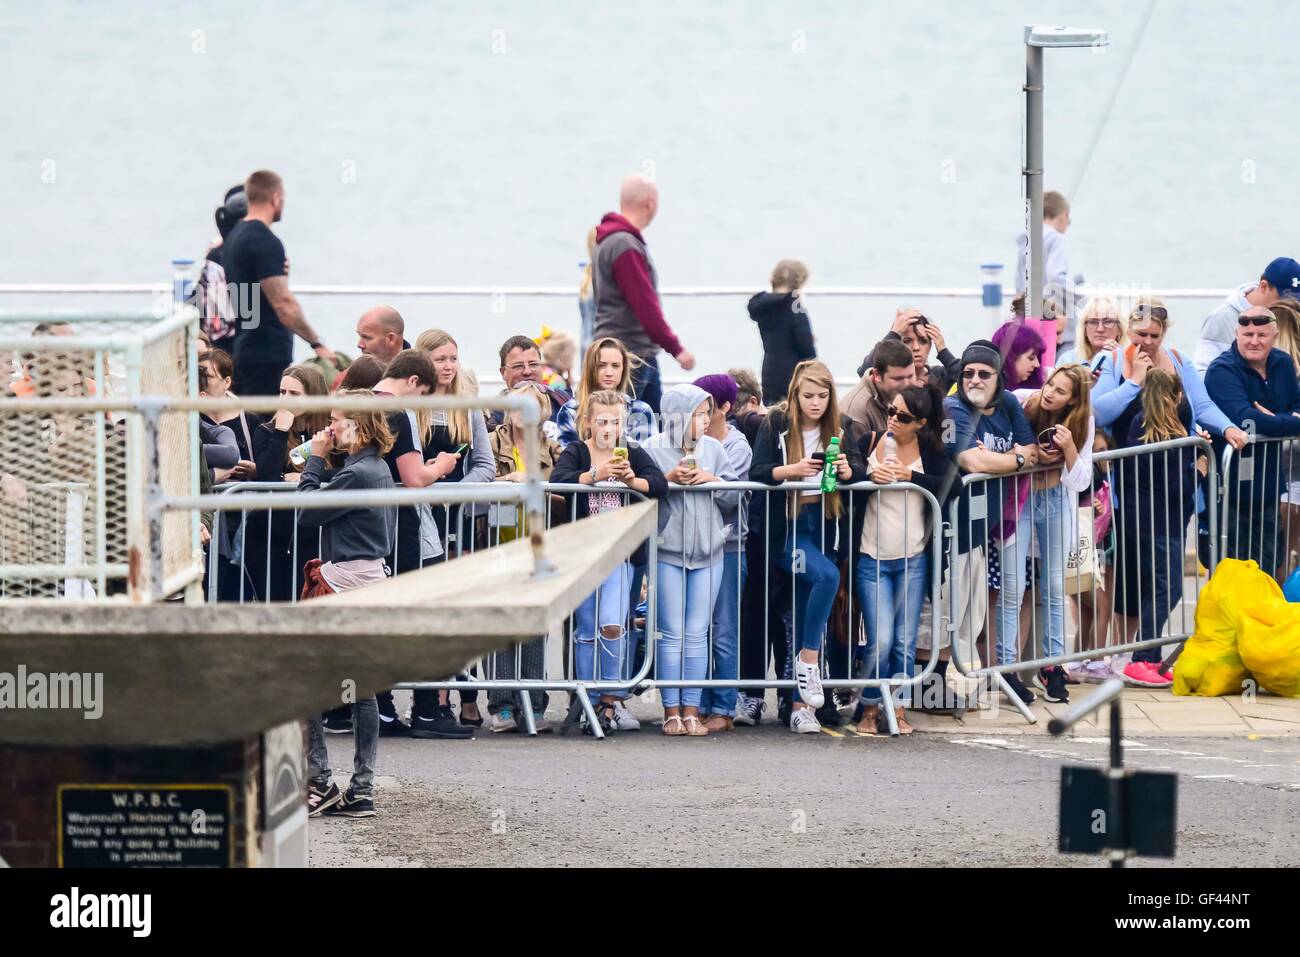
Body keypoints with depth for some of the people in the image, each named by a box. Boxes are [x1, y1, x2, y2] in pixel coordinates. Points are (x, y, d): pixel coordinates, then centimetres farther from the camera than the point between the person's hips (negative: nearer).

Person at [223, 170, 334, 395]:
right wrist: (317, 343, -15)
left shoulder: (233, 237, 15)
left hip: (244, 350, 10)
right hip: (268, 356, -10)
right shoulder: (266, 241, -15)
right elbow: (283, 304, -20)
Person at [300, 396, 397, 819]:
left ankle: (319, 784, -4)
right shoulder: (378, 469, 12)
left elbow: (307, 514, -13)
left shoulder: (356, 473, -17)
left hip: (342, 585, -10)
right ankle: (362, 791, 10)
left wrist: (316, 459, -6)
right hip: (370, 582, 10)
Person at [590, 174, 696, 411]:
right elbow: (645, 304, -20)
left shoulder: (611, 240, 16)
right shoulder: (624, 246, -16)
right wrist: (675, 348, -18)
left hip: (643, 355, 10)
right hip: (626, 355, -10)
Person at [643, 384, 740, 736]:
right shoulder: (653, 449, -2)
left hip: (708, 553, 3)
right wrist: (669, 480, -18)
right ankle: (671, 711, 4)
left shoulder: (713, 448, 8)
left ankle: (691, 711, 6)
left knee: (697, 635, 2)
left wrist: (712, 480, -9)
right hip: (667, 552, -3)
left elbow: (734, 498, 8)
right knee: (671, 635, -1)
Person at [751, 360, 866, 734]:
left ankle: (801, 707, 5)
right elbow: (756, 472, -10)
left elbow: (860, 472, -1)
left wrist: (847, 469, -23)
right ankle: (808, 659, -16)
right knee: (827, 576, -30)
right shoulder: (777, 424, -2)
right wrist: (792, 470, -26)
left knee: (807, 617, 3)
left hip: (826, 527, 3)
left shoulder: (841, 427, 7)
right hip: (788, 527, -3)